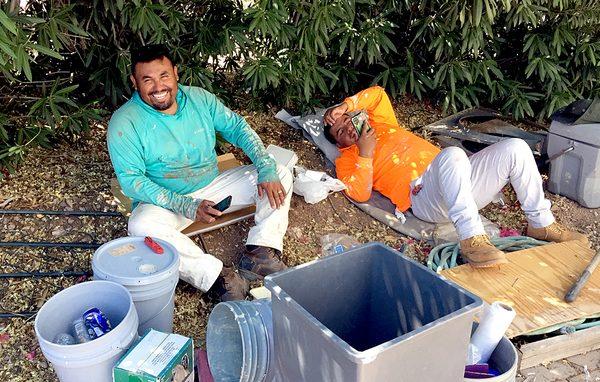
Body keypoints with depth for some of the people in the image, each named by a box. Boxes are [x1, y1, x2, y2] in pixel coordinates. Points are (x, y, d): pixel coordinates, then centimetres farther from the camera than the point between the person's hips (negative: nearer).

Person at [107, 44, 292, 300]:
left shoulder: (199, 98, -1)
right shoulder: (124, 123, -14)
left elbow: (237, 128, 1)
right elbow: (131, 180, -18)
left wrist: (267, 170, -15)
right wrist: (187, 206, -30)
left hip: (213, 187, 4)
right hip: (164, 201, -4)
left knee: (281, 174, -7)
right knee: (141, 226, -38)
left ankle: (261, 252, -19)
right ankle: (216, 275, -30)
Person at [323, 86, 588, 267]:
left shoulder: (380, 126, 29)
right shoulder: (347, 160, 12)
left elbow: (378, 94, 28)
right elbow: (360, 194, -5)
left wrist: (346, 105, 19)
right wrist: (365, 154, -7)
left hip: (458, 179, 7)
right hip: (423, 194, -7)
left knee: (515, 148, -10)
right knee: (452, 154, -39)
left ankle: (541, 224, 1)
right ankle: (471, 239, -43)